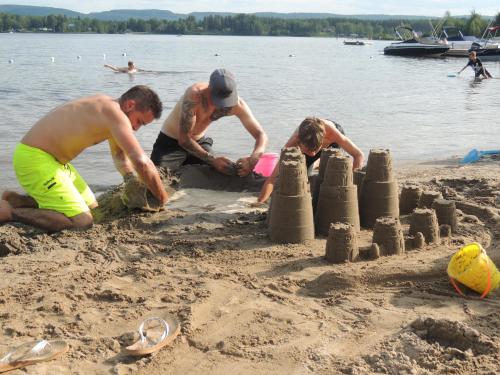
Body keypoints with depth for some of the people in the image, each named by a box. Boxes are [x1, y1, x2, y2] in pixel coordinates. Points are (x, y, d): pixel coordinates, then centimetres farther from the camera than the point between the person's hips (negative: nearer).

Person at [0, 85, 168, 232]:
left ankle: (17, 200, 21)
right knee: (82, 221, -18)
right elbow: (142, 162, -26)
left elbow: (120, 156, 25)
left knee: (91, 207, 18)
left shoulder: (109, 111, 11)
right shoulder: (115, 113, -20)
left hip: (53, 159, 11)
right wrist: (163, 200, -15)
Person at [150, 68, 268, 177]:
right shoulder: (194, 95, -35)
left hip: (199, 141, 5)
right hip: (170, 141, -4)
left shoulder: (237, 104, -21)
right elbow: (184, 138, -32)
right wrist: (212, 159, -39)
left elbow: (261, 135, -17)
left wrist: (252, 160, -38)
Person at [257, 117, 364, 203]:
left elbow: (359, 155, -37)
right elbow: (273, 177, -43)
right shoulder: (294, 143, -43)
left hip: (332, 142, -1)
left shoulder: (332, 132, -46)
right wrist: (259, 203, -50)